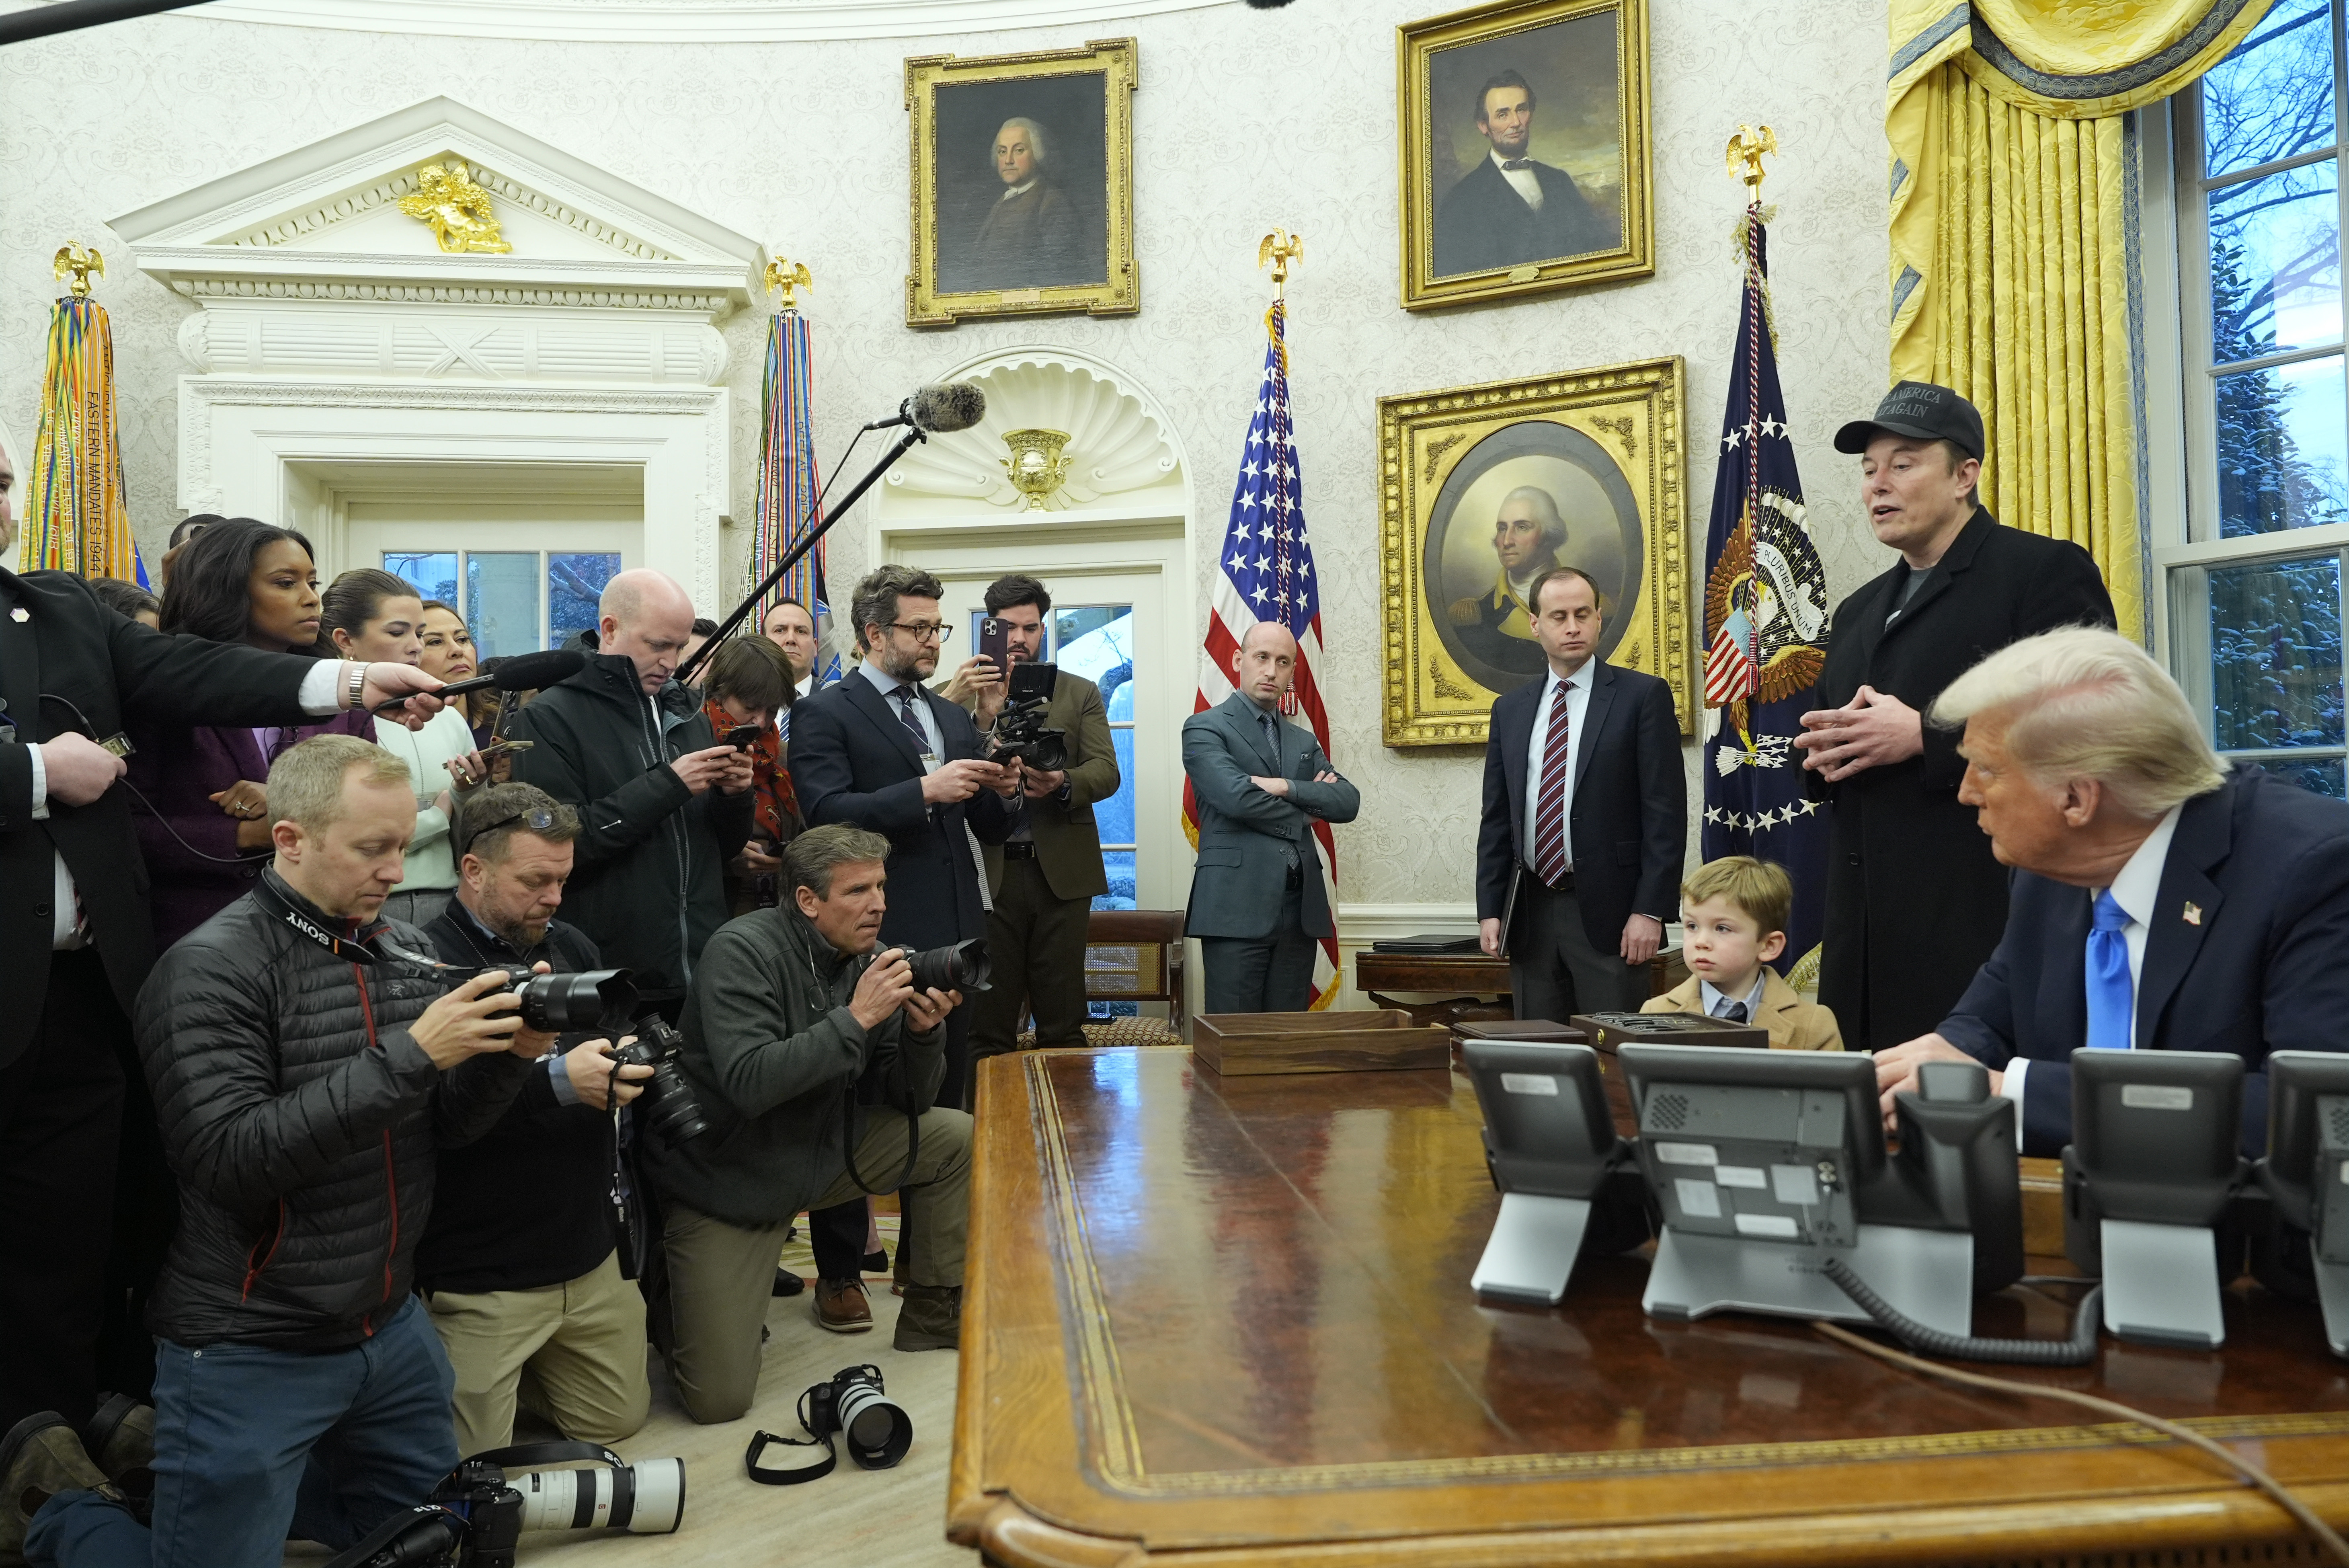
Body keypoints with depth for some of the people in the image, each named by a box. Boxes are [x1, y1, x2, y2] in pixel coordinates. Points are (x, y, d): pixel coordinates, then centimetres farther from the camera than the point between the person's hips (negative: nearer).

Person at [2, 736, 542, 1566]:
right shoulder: (210, 971, -17)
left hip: (391, 1328, 6)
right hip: (250, 1350, -6)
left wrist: (508, 1056, -17)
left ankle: (203, 1472, 34)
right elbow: (231, 1161, -26)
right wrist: (408, 1054, -31)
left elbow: (447, 1126, 4)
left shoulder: (407, 950, 0)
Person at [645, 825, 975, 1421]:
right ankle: (679, 1298, 21)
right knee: (719, 1399, -12)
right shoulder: (744, 951, -21)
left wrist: (924, 1030, -20)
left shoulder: (870, 959, -3)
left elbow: (908, 1100, -1)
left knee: (955, 1140, -4)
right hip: (726, 1181, -6)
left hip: (825, 1151, 6)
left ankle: (935, 1314, 13)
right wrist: (856, 1018, -32)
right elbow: (749, 1084, -33)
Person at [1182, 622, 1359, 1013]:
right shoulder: (1205, 729, 2)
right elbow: (1236, 796, -15)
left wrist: (1287, 788, -10)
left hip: (1301, 909, 6)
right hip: (1237, 907, -5)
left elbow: (1348, 803, 6)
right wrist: (1303, 814, 0)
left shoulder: (1305, 742, 21)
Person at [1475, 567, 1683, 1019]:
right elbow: (1496, 818, 13)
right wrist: (1489, 910, 5)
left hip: (1609, 913, -4)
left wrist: (1650, 911, -12)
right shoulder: (1510, 708, 12)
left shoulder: (1643, 696, -1)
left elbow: (1666, 812, -5)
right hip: (1530, 914, 4)